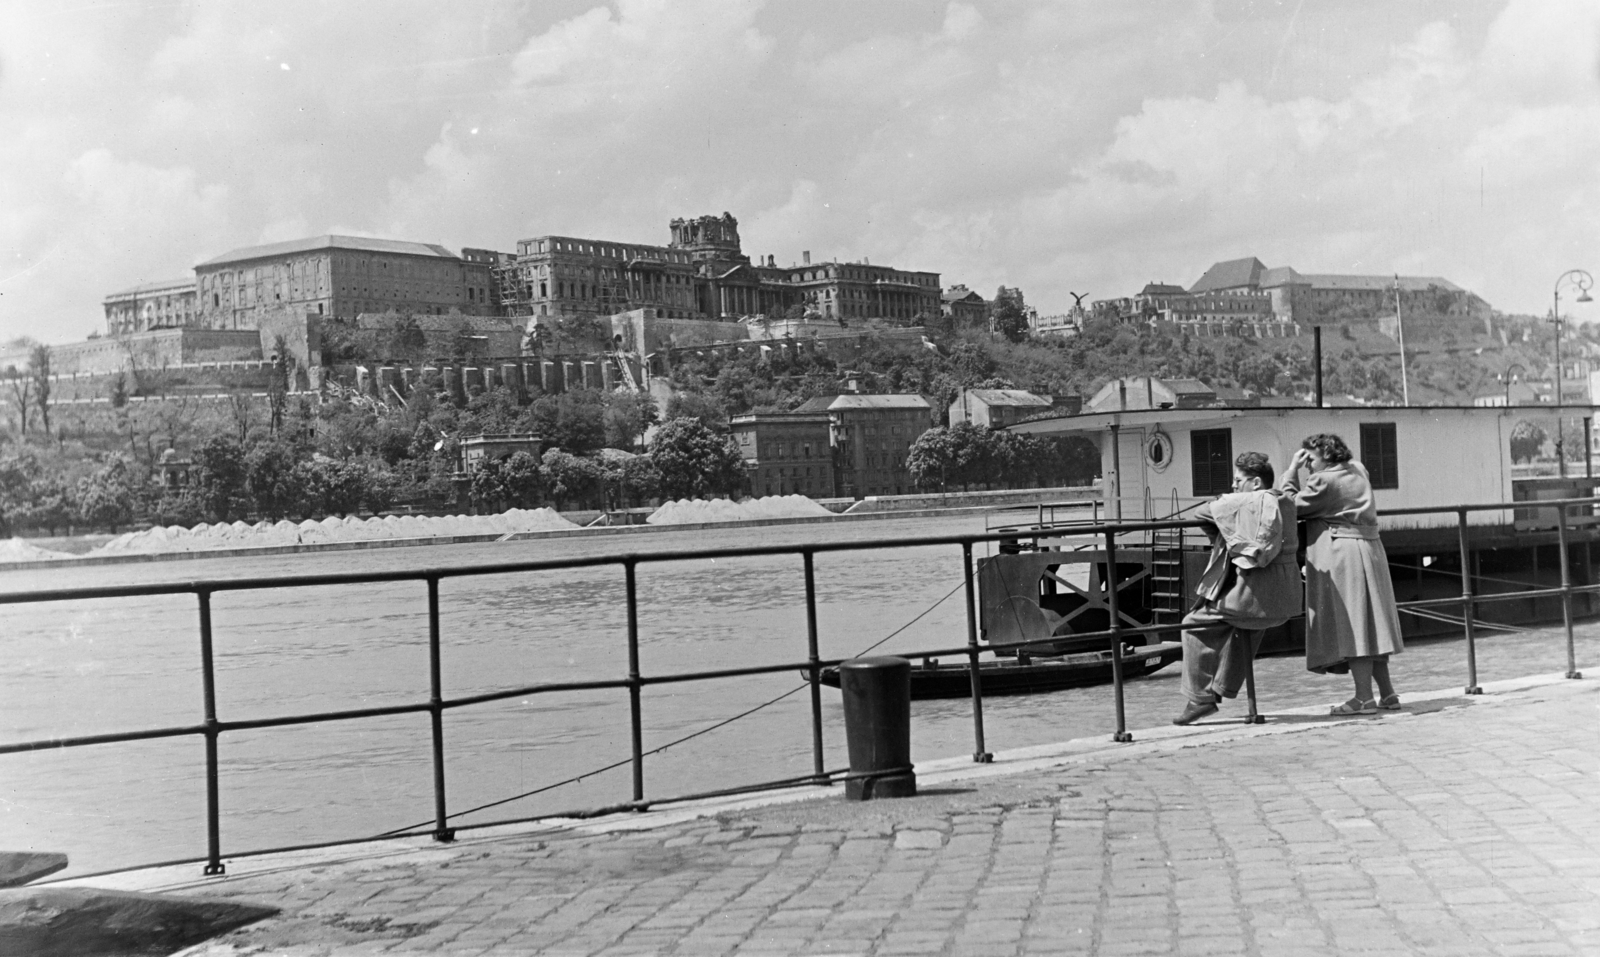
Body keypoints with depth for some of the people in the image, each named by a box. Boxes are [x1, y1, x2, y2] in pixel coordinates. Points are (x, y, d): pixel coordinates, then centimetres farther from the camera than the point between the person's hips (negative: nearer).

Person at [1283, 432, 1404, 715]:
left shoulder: (1323, 481, -11)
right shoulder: (1357, 470, 14)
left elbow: (1291, 506, -6)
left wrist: (1292, 471, 0)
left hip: (1340, 552, -9)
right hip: (1368, 550, 9)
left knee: (1349, 624, -9)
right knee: (1369, 624, 13)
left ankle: (1364, 697, -11)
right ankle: (1387, 694, 14)